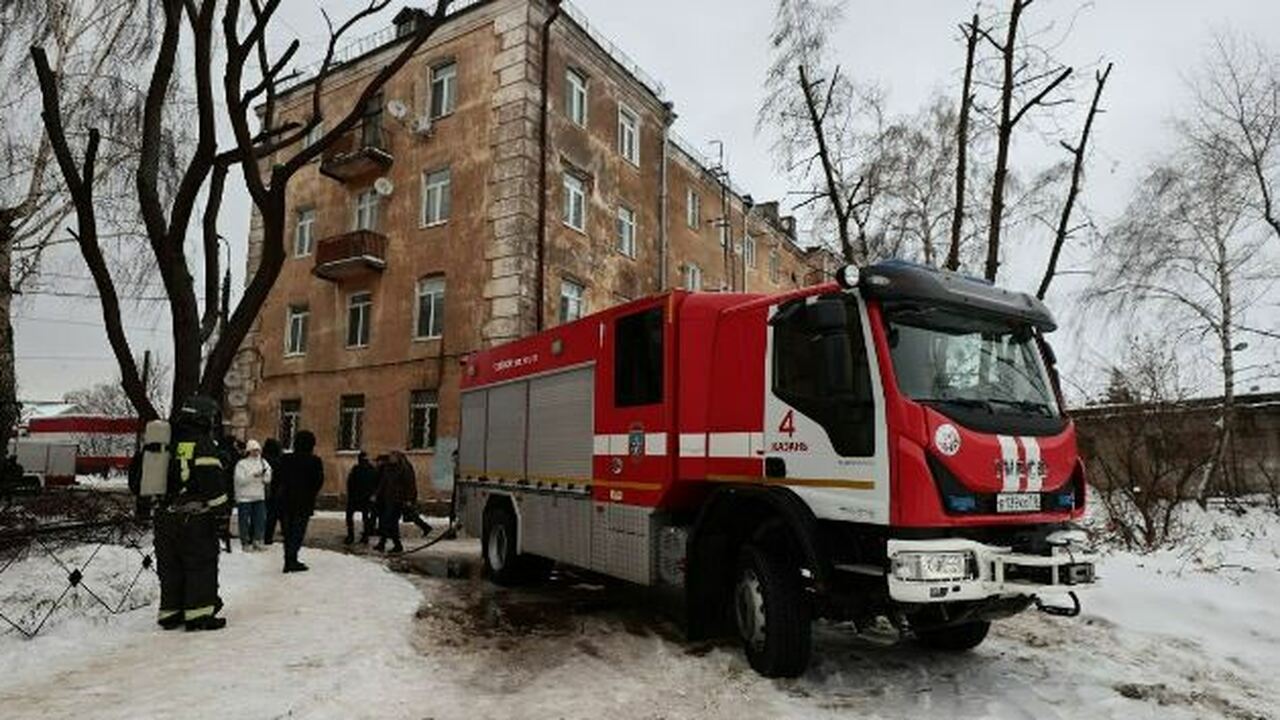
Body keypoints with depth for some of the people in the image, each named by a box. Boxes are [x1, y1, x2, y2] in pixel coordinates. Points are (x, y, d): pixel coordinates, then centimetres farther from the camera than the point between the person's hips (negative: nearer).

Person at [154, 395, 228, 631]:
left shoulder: (169, 445, 12)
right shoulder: (205, 446, -12)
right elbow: (213, 482, -18)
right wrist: (218, 508, -5)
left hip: (166, 516, 7)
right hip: (196, 518, -7)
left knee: (170, 566, 14)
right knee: (201, 566, 0)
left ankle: (170, 612, 20)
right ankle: (199, 614, 0)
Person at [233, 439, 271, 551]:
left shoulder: (263, 462, 9)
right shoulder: (241, 464, -5)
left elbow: (268, 479, 7)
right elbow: (240, 480, -14)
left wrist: (265, 473, -14)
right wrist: (253, 476, -23)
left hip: (259, 496, 4)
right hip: (244, 497, -4)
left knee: (260, 519, 4)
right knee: (245, 521, 2)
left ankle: (257, 541, 14)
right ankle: (245, 543, 12)